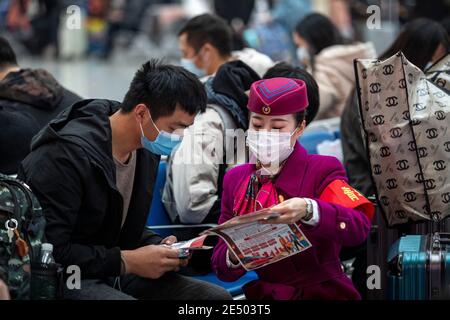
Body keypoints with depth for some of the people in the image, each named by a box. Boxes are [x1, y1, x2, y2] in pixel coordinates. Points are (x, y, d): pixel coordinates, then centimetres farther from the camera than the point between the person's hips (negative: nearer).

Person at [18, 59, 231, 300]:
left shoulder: (146, 151, 7)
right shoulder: (67, 154, -20)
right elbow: (50, 251, -23)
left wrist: (159, 246, 0)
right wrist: (126, 261, -21)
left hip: (113, 273, 8)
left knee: (218, 297, -8)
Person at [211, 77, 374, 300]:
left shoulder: (322, 170, -2)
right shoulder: (235, 179, 10)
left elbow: (359, 227, -20)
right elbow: (222, 269, 9)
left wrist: (308, 210, -35)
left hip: (321, 292, -2)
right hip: (261, 295, 2)